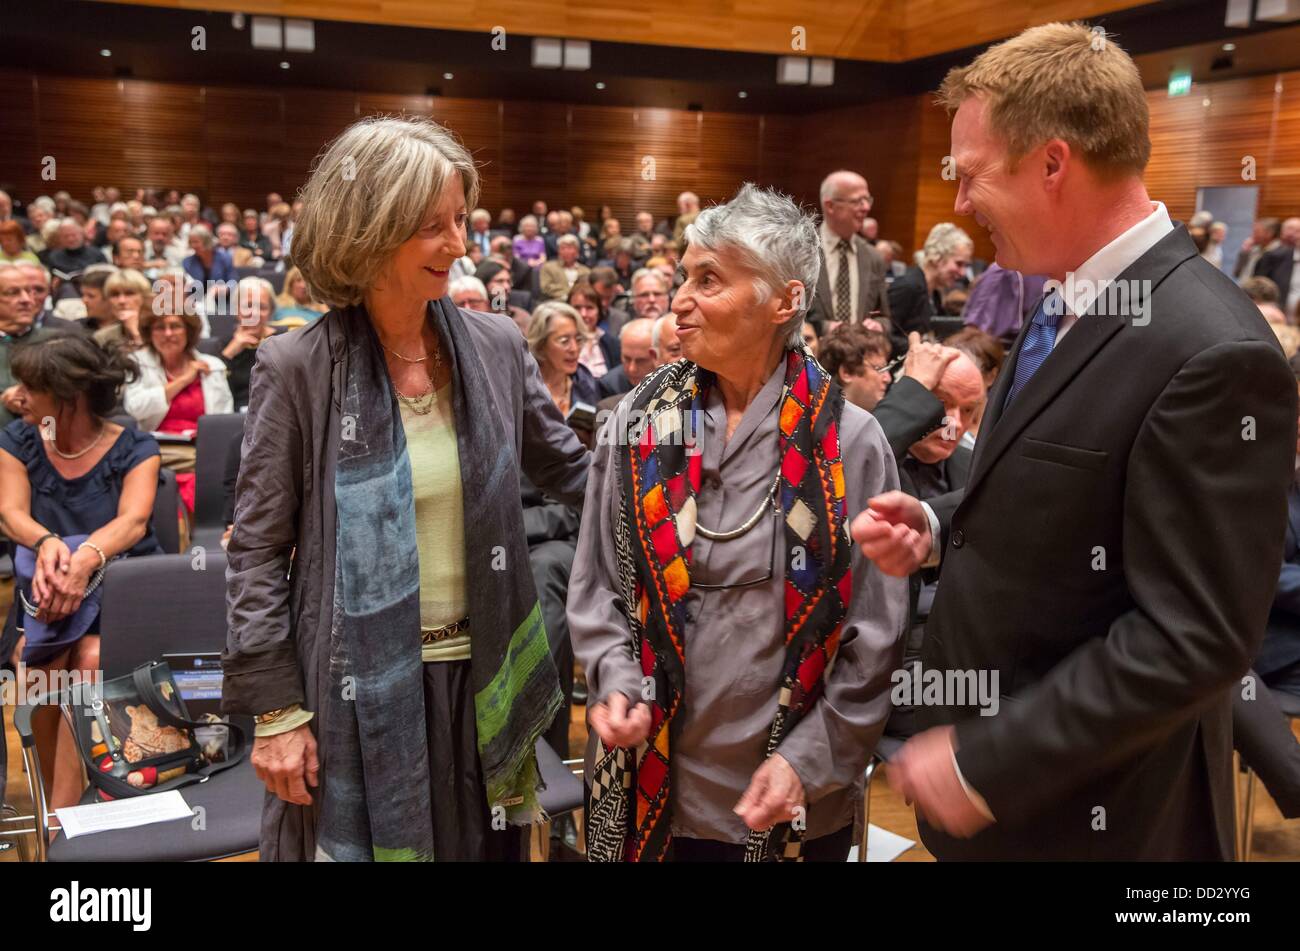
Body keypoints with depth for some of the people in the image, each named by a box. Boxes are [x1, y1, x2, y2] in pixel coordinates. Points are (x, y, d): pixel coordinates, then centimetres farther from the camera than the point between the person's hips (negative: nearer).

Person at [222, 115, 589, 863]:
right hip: (356, 689, -3)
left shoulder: (497, 347, -1)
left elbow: (571, 470, 9)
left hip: (478, 679, 3)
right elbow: (258, 550, -6)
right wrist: (275, 707, -9)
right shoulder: (298, 367, -10)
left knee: (481, 849, 18)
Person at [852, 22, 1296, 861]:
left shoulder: (1212, 353, -25)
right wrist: (940, 528, -3)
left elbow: (1193, 641, -25)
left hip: (1082, 807, -8)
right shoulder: (1064, 306, 3)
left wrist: (985, 762, -21)